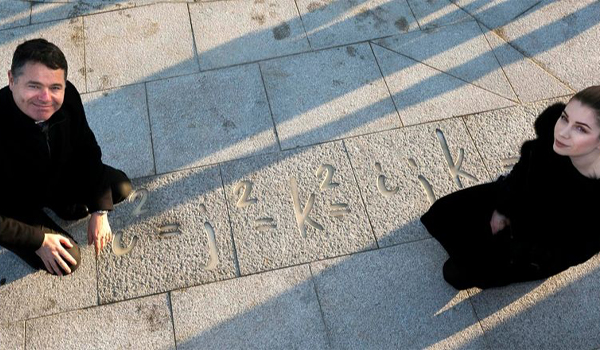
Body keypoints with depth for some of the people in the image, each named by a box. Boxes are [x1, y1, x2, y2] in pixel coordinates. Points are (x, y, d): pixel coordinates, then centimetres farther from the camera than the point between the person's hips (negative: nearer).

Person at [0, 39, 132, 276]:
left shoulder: (67, 97, -26)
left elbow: (87, 152, -8)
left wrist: (99, 211, -10)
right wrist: (38, 240, -22)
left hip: (58, 176, 5)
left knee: (120, 188, -6)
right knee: (67, 261, -13)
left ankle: (65, 205, 20)